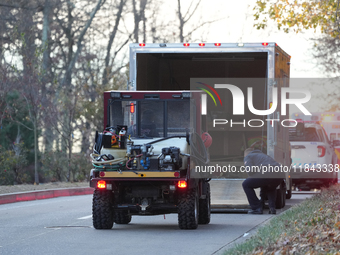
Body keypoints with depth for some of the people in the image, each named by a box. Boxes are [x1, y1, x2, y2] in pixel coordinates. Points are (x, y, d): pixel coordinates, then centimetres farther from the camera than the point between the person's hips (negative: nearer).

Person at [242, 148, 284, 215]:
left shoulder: (248, 157, 21)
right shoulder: (264, 155, 41)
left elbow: (250, 170, 2)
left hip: (267, 174, -7)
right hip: (279, 174, 7)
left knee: (246, 185, 14)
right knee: (271, 189, 39)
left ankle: (257, 208, 7)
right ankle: (272, 208, 16)